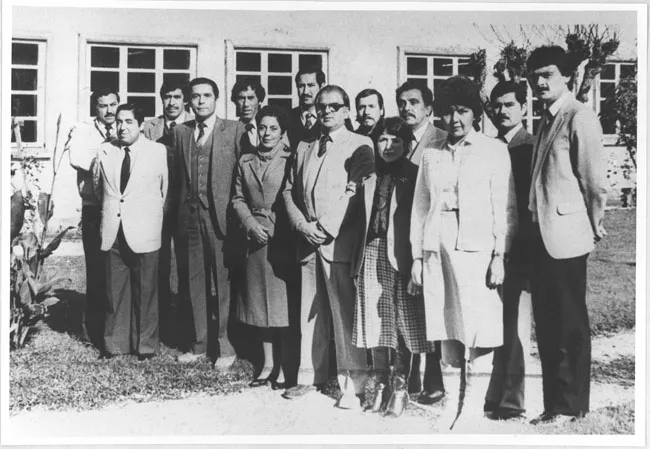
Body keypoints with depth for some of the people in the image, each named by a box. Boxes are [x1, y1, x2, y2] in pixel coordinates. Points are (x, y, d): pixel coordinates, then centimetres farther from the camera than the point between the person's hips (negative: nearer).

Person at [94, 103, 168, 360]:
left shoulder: (158, 151, -1)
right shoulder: (105, 151, 8)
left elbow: (166, 189, 5)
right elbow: (97, 184, 20)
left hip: (144, 232, -3)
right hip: (113, 231, 3)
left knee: (145, 290, 3)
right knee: (114, 290, 7)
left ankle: (146, 345, 14)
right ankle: (114, 343, 18)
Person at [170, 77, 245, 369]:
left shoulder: (234, 130, 0)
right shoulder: (181, 132, 12)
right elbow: (177, 176, 14)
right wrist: (179, 210, 8)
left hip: (221, 216, -4)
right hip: (190, 217, 4)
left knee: (223, 283, -1)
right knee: (195, 283, 9)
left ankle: (225, 347, 9)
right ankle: (200, 344, 19)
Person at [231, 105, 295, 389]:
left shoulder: (291, 160, -3)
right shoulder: (245, 162, 10)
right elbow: (238, 199, 11)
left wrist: (277, 227, -11)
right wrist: (251, 224, -5)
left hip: (283, 238, -4)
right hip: (255, 238, 5)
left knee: (283, 301, -1)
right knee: (260, 302, 9)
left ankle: (283, 367, 8)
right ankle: (268, 364, 20)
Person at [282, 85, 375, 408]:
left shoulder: (360, 146, 1)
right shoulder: (304, 148, 20)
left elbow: (356, 192, -9)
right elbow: (289, 191, 16)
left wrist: (327, 228, -13)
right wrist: (303, 225, -1)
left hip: (341, 242, -5)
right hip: (308, 243, 5)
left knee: (346, 315, -5)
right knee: (310, 313, 9)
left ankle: (351, 385, 0)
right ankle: (310, 375, 19)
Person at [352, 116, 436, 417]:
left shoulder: (414, 174, 0)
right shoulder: (370, 176, 13)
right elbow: (363, 218, 15)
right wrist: (359, 261, 9)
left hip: (401, 255, -4)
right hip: (372, 254, 4)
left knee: (403, 322, 0)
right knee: (374, 321, 6)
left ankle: (400, 387, 10)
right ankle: (381, 384, 19)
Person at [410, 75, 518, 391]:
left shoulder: (494, 150, 6)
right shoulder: (431, 155, 17)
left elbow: (505, 207, 1)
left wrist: (500, 255, -8)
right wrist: (417, 256, 9)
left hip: (476, 249, -3)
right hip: (436, 250, 3)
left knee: (477, 331, -9)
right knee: (446, 330, 1)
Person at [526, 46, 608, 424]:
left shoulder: (580, 117, -9)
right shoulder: (548, 120, 17)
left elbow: (595, 179, -11)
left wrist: (595, 227, -3)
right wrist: (534, 224, 13)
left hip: (566, 234, -9)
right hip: (542, 235, 9)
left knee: (570, 324, 0)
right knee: (546, 324, 11)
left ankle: (571, 405, 10)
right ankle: (555, 404, 20)